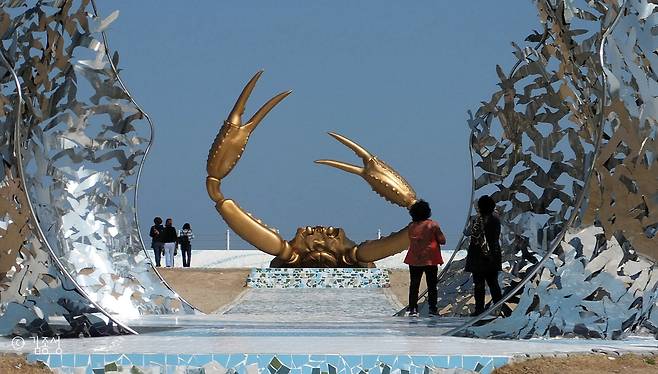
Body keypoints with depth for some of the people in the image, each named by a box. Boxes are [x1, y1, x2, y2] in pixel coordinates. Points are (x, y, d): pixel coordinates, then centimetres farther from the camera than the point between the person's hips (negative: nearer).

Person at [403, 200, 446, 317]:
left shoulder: (411, 226, 0)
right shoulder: (432, 225, -8)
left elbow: (411, 241, 9)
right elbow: (442, 241, -6)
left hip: (414, 260, 2)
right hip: (430, 259, -2)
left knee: (414, 285, 7)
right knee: (431, 285, 4)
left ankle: (413, 308, 2)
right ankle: (432, 308, 1)